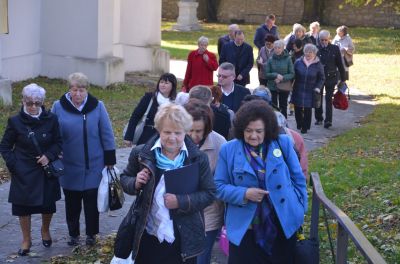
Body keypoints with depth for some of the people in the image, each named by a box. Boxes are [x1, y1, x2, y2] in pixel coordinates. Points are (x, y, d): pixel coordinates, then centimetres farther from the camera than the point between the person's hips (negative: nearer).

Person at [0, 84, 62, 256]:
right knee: (23, 206, 3)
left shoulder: (51, 119, -6)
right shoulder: (15, 122, -7)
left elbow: (58, 142, 3)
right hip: (23, 173, -1)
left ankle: (45, 230, 39)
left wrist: (49, 155, -14)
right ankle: (26, 240, 22)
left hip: (46, 170, 1)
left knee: (48, 204, 9)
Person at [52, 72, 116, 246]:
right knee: (72, 202, 11)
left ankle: (91, 234, 23)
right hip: (69, 166, 1)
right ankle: (73, 234, 27)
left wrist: (110, 159, -1)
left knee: (92, 200, 7)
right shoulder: (58, 107, -5)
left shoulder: (97, 106, -6)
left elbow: (106, 134, -1)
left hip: (93, 166, -1)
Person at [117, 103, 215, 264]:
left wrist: (181, 201, -20)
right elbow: (124, 179, 12)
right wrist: (135, 183, -12)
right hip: (148, 237, 1)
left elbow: (209, 194, -5)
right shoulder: (141, 154, -2)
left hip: (183, 240, -1)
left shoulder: (198, 159, -5)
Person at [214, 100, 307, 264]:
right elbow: (219, 187, -2)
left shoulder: (284, 144, 0)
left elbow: (298, 179, 6)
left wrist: (300, 211, 2)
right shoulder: (228, 150, -1)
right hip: (244, 228, -1)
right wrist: (244, 194, -17)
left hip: (284, 224, 1)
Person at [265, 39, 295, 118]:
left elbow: (292, 74, -5)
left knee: (283, 107, 10)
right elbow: (266, 74, -3)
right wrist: (276, 75, -18)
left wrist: (282, 78, -18)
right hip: (272, 87, 1)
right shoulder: (270, 60, -4)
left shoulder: (288, 59, -7)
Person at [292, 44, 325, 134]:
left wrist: (318, 88, -7)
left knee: (307, 110, 0)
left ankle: (305, 127, 14)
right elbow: (293, 75, 6)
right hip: (298, 91, 1)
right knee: (297, 109, 5)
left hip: (310, 92, -1)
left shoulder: (318, 65, -2)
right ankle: (299, 125, 27)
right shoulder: (298, 62, 0)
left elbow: (321, 78, 6)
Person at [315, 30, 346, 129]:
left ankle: (328, 120, -1)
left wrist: (343, 78, 4)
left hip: (331, 78, -1)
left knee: (329, 99, -2)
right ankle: (318, 118, 25)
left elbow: (340, 64, 3)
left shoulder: (335, 49, -2)